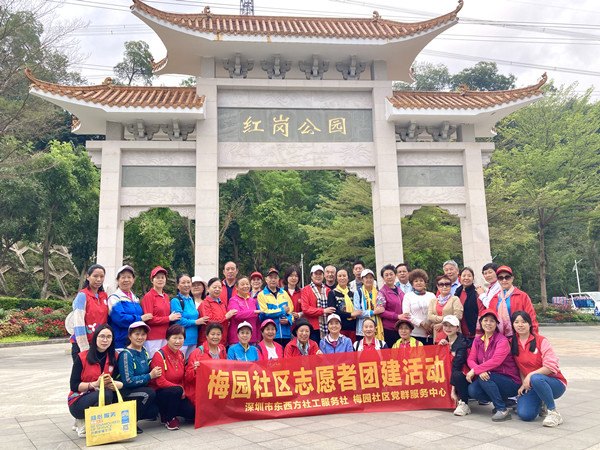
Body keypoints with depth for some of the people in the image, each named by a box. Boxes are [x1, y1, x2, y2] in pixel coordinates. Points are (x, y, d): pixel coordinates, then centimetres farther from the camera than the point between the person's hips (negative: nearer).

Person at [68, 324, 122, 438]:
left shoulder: (114, 357, 3)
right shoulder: (82, 357, -8)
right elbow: (74, 386, -11)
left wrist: (112, 383, -25)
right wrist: (96, 384, -23)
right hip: (78, 401, -5)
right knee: (106, 394, -33)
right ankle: (82, 423, -8)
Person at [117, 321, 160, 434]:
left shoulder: (143, 351, 8)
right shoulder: (126, 355, -16)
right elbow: (128, 381, -21)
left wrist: (154, 371, 1)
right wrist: (150, 376, -18)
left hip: (140, 389, 8)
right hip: (123, 393, -7)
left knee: (154, 411, -12)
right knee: (150, 393, -30)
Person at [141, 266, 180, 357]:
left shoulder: (166, 296, 13)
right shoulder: (148, 297, -6)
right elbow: (149, 319, -11)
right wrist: (169, 318, -10)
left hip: (165, 337, 6)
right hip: (153, 339, -6)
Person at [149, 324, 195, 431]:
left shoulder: (181, 355, 6)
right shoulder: (160, 355, -16)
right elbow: (160, 382, -20)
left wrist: (183, 391, -8)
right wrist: (180, 389, -20)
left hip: (177, 393, 7)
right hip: (158, 392, -7)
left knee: (191, 412, -12)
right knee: (177, 390, -36)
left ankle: (166, 412, 16)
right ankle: (169, 418, -9)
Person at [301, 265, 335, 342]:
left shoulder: (327, 290, 15)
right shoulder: (306, 290, 3)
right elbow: (305, 309, -6)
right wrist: (323, 310, -13)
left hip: (326, 327, 3)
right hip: (313, 328, -3)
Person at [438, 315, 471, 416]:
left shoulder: (462, 343, -18)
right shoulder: (446, 341, 6)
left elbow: (456, 366, -22)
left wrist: (453, 390, -24)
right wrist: (441, 345, -6)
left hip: (465, 376, -8)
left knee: (457, 375, -36)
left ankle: (464, 405, -16)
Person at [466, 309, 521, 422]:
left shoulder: (502, 340, -12)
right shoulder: (477, 341, 8)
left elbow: (496, 361, -26)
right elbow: (470, 359, -1)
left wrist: (474, 370, -27)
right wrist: (480, 371, -24)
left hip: (510, 382, -6)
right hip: (489, 379, 6)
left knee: (483, 377, -31)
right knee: (472, 390, -20)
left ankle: (503, 410, -20)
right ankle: (502, 401, 3)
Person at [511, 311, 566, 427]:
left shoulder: (541, 341, -9)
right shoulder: (513, 343, 5)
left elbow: (551, 366, -14)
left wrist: (530, 375, -22)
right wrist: (523, 383, -4)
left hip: (554, 383, -4)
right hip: (532, 386, 5)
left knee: (536, 378, -39)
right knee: (524, 414, -19)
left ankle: (554, 412, -19)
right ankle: (540, 402, 17)